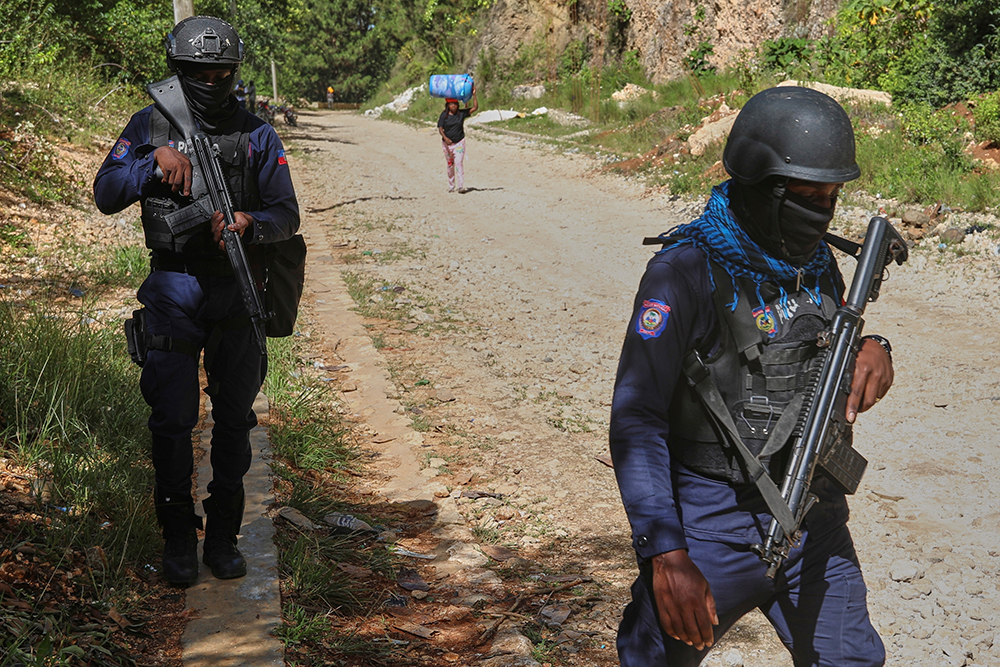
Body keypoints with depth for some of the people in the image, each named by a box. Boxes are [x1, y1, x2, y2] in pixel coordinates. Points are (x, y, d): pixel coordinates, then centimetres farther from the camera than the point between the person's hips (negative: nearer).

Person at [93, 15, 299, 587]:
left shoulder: (256, 135, 4)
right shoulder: (151, 126, 4)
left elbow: (287, 214, 3)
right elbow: (106, 195, -3)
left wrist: (247, 223, -18)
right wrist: (156, 160, -18)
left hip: (237, 292, 1)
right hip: (174, 289, -1)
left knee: (235, 417, 7)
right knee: (173, 418, -2)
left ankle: (224, 535, 20)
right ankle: (178, 538, 13)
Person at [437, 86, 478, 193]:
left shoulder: (461, 113, -1)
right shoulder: (444, 115, -4)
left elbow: (475, 108, -3)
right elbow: (440, 129, -8)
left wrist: (474, 95, -11)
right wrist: (445, 138, -26)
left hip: (459, 142, -1)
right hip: (447, 143, 1)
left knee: (459, 163, -13)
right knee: (450, 165, 9)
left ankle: (461, 186, -17)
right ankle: (451, 186, 20)